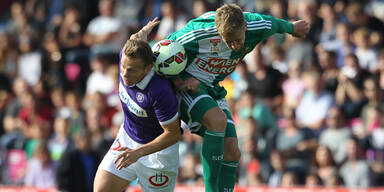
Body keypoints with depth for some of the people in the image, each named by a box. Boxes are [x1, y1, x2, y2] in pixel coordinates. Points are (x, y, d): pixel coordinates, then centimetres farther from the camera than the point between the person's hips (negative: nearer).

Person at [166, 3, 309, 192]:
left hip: (213, 90, 6)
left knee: (232, 153, -5)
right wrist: (178, 81, -23)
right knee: (218, 120, -33)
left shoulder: (259, 26, -15)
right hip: (186, 83, -6)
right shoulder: (199, 32, -29)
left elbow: (274, 23, 10)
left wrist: (291, 27, 31)